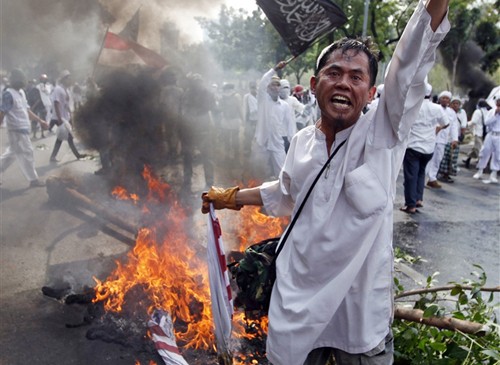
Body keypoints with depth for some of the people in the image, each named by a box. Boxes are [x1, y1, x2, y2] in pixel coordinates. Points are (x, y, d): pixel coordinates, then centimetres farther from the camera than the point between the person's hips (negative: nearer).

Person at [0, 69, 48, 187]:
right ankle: (33, 179, 7)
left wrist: (40, 121, 19)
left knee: (12, 153, 16)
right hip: (16, 130, -9)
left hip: (23, 129, 9)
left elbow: (26, 110, 19)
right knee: (26, 153, -2)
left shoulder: (21, 92, 13)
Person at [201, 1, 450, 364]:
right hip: (298, 304, 4)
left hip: (361, 310, -3)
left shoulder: (384, 134, -9)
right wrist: (230, 197, 28)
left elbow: (411, 66, -24)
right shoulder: (301, 142, 2)